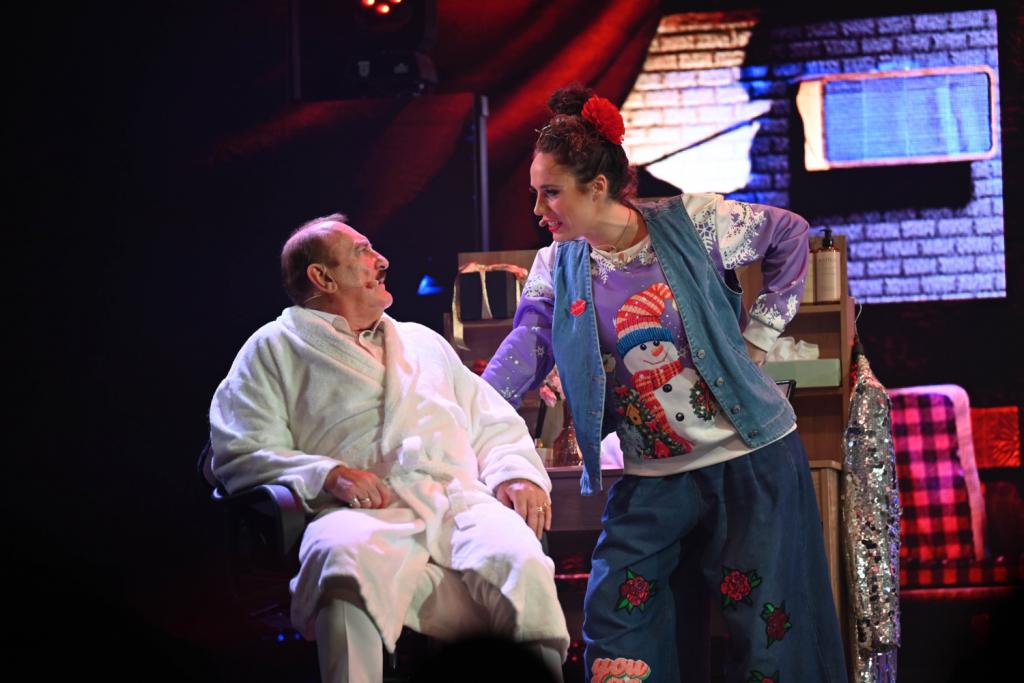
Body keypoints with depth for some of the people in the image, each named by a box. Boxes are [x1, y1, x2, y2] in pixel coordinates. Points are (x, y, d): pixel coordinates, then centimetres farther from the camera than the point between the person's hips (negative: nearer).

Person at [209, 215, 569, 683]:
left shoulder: (424, 342, 36)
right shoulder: (275, 349, 20)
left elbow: (495, 425, 33)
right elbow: (239, 454, 7)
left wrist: (517, 472, 8)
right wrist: (327, 475, -11)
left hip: (462, 503, 4)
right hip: (366, 516, -3)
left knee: (521, 564, -32)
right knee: (351, 562, -42)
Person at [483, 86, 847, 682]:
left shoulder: (692, 223, -9)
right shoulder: (557, 269, 0)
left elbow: (789, 235, 4)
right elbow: (527, 349, -11)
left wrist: (759, 334, -1)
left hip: (753, 454, -3)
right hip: (653, 472, 3)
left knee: (763, 614, 1)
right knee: (614, 611, -6)